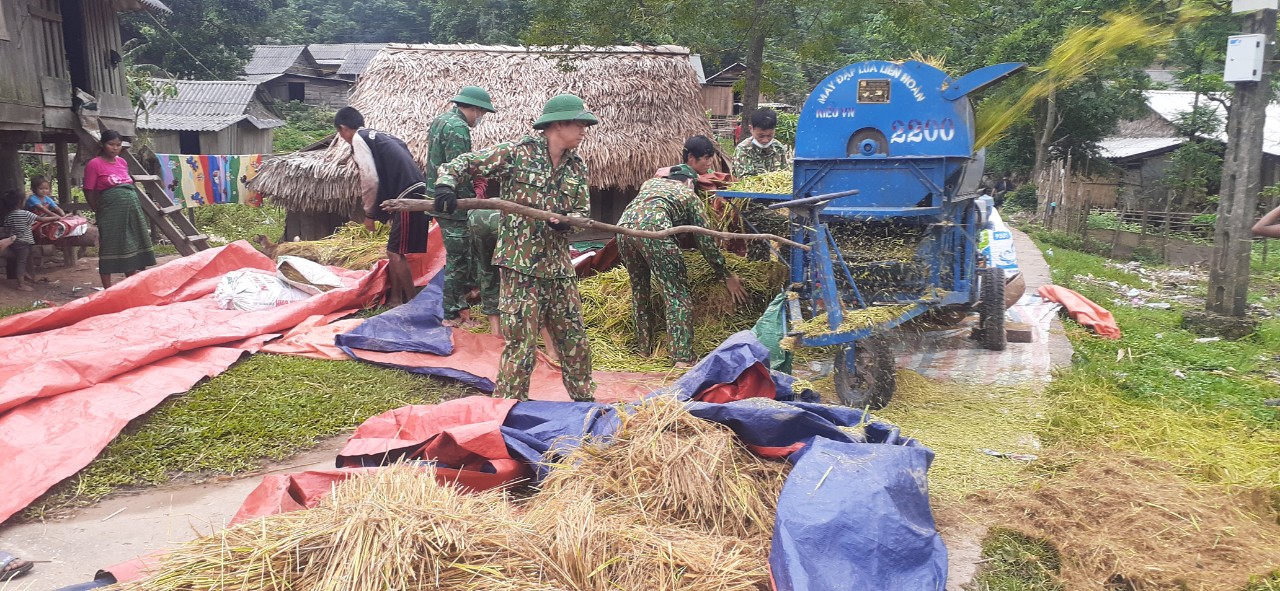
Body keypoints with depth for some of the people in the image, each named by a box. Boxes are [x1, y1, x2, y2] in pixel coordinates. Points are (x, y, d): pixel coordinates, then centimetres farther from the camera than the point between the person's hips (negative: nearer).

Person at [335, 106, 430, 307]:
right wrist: (387, 210, 27)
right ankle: (395, 300, 24)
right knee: (393, 252, 16)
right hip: (417, 194, 9)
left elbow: (370, 179, -11)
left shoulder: (359, 139, -2)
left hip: (407, 198, -9)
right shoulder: (380, 136, 25)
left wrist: (369, 213, 0)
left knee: (396, 253, -4)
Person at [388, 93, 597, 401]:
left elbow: (583, 210, 12)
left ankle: (584, 399, 31)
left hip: (559, 266, 6)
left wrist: (566, 221, -11)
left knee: (574, 339, 14)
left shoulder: (577, 166, 9)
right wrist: (445, 185, -25)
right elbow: (462, 164, -5)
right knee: (521, 342, -4)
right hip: (520, 265, -6)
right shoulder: (517, 152, -8)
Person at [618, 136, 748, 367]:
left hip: (624, 225, 6)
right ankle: (682, 358, -11)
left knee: (639, 290, 21)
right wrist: (727, 276, 24)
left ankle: (644, 349, 27)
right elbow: (705, 241, 19)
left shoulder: (652, 182, 37)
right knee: (678, 294, -1)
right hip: (652, 228, -6)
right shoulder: (690, 194, 22)